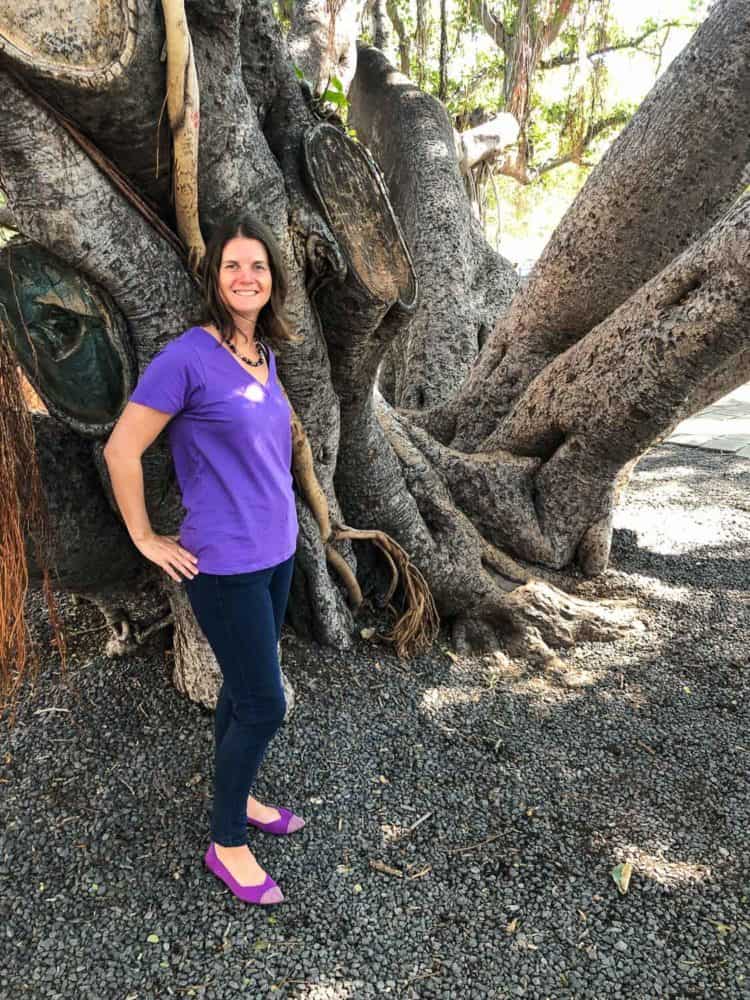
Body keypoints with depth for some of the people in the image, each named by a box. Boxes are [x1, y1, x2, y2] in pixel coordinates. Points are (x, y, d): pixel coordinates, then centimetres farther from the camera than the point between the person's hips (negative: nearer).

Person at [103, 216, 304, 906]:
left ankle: (237, 798, 41)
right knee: (264, 706, 0)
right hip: (226, 564, -7)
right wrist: (146, 539, -9)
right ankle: (227, 843, 22)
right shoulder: (187, 357, -17)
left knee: (245, 688, 20)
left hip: (276, 551, 7)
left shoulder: (264, 353, 6)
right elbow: (122, 450, -14)